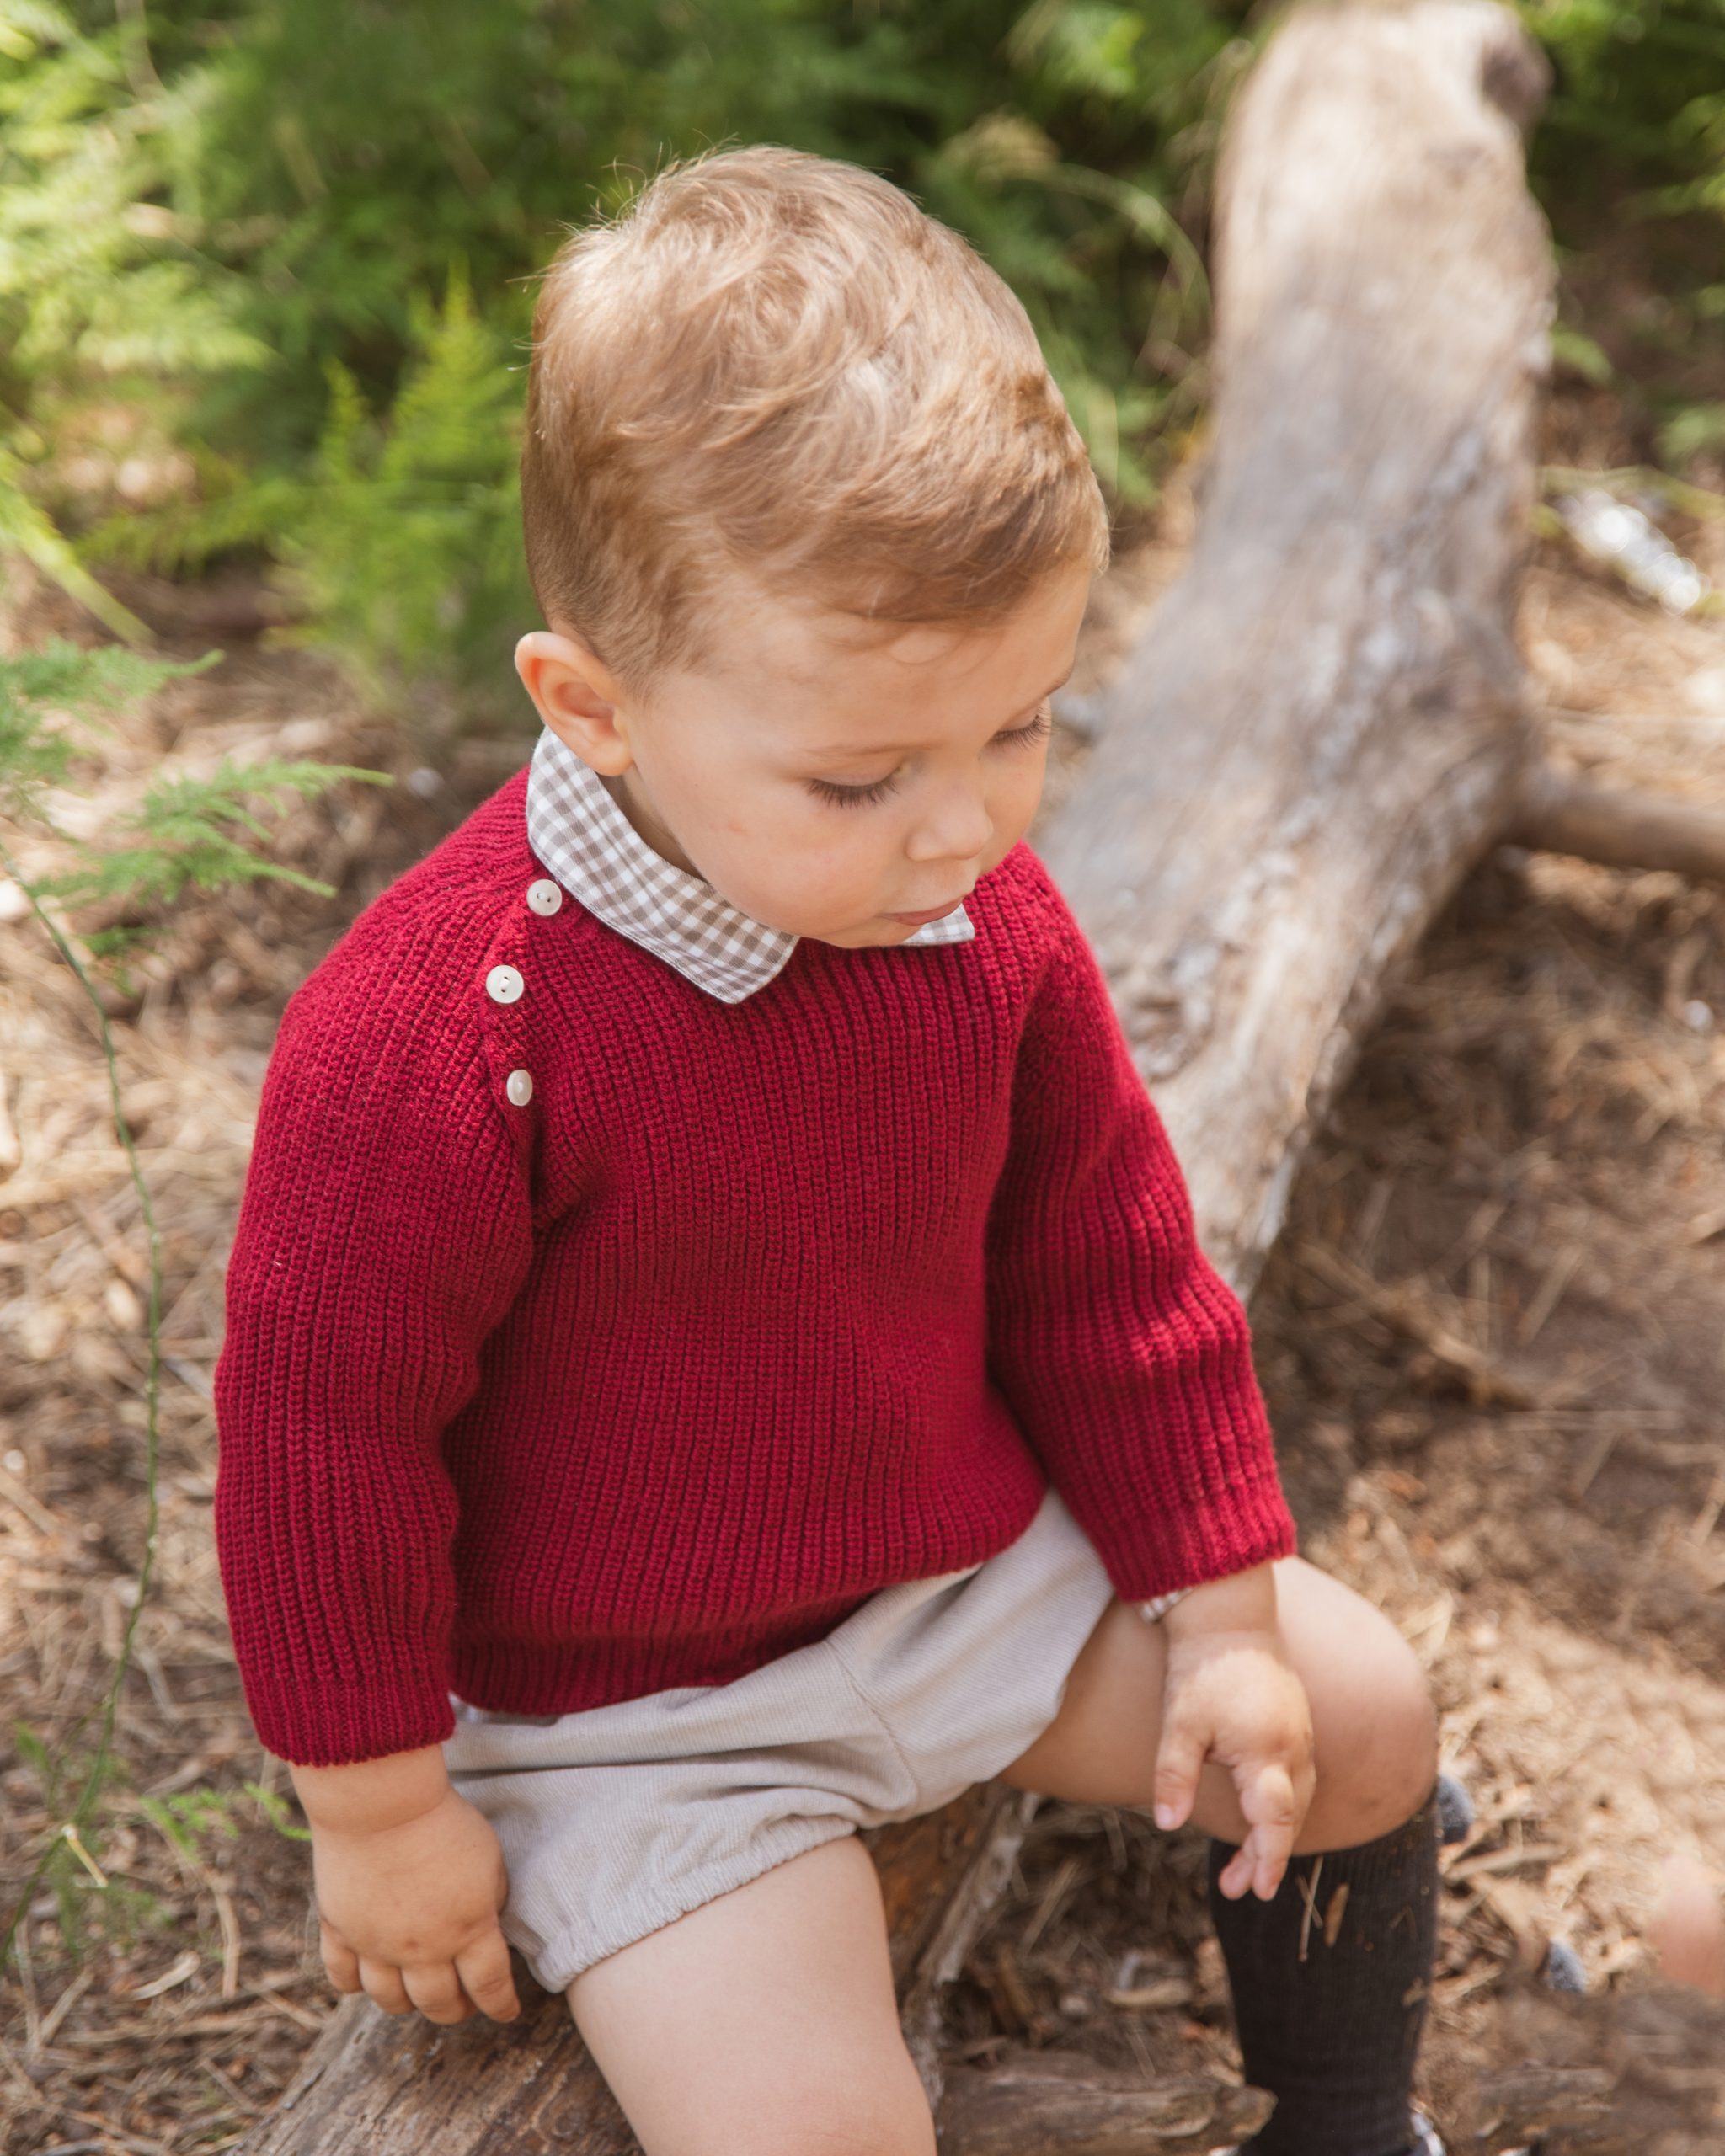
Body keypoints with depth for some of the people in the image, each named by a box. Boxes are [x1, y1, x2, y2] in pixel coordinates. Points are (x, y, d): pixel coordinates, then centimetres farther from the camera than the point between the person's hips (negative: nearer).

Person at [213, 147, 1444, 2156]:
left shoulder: (988, 924, -10)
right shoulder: (439, 1032, -31)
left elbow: (1107, 1270, 3)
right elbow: (323, 1428, -20)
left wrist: (1222, 1613, 6)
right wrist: (379, 1809, -11)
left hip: (966, 1571, 6)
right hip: (626, 1708, -6)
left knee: (1355, 1706, 8)